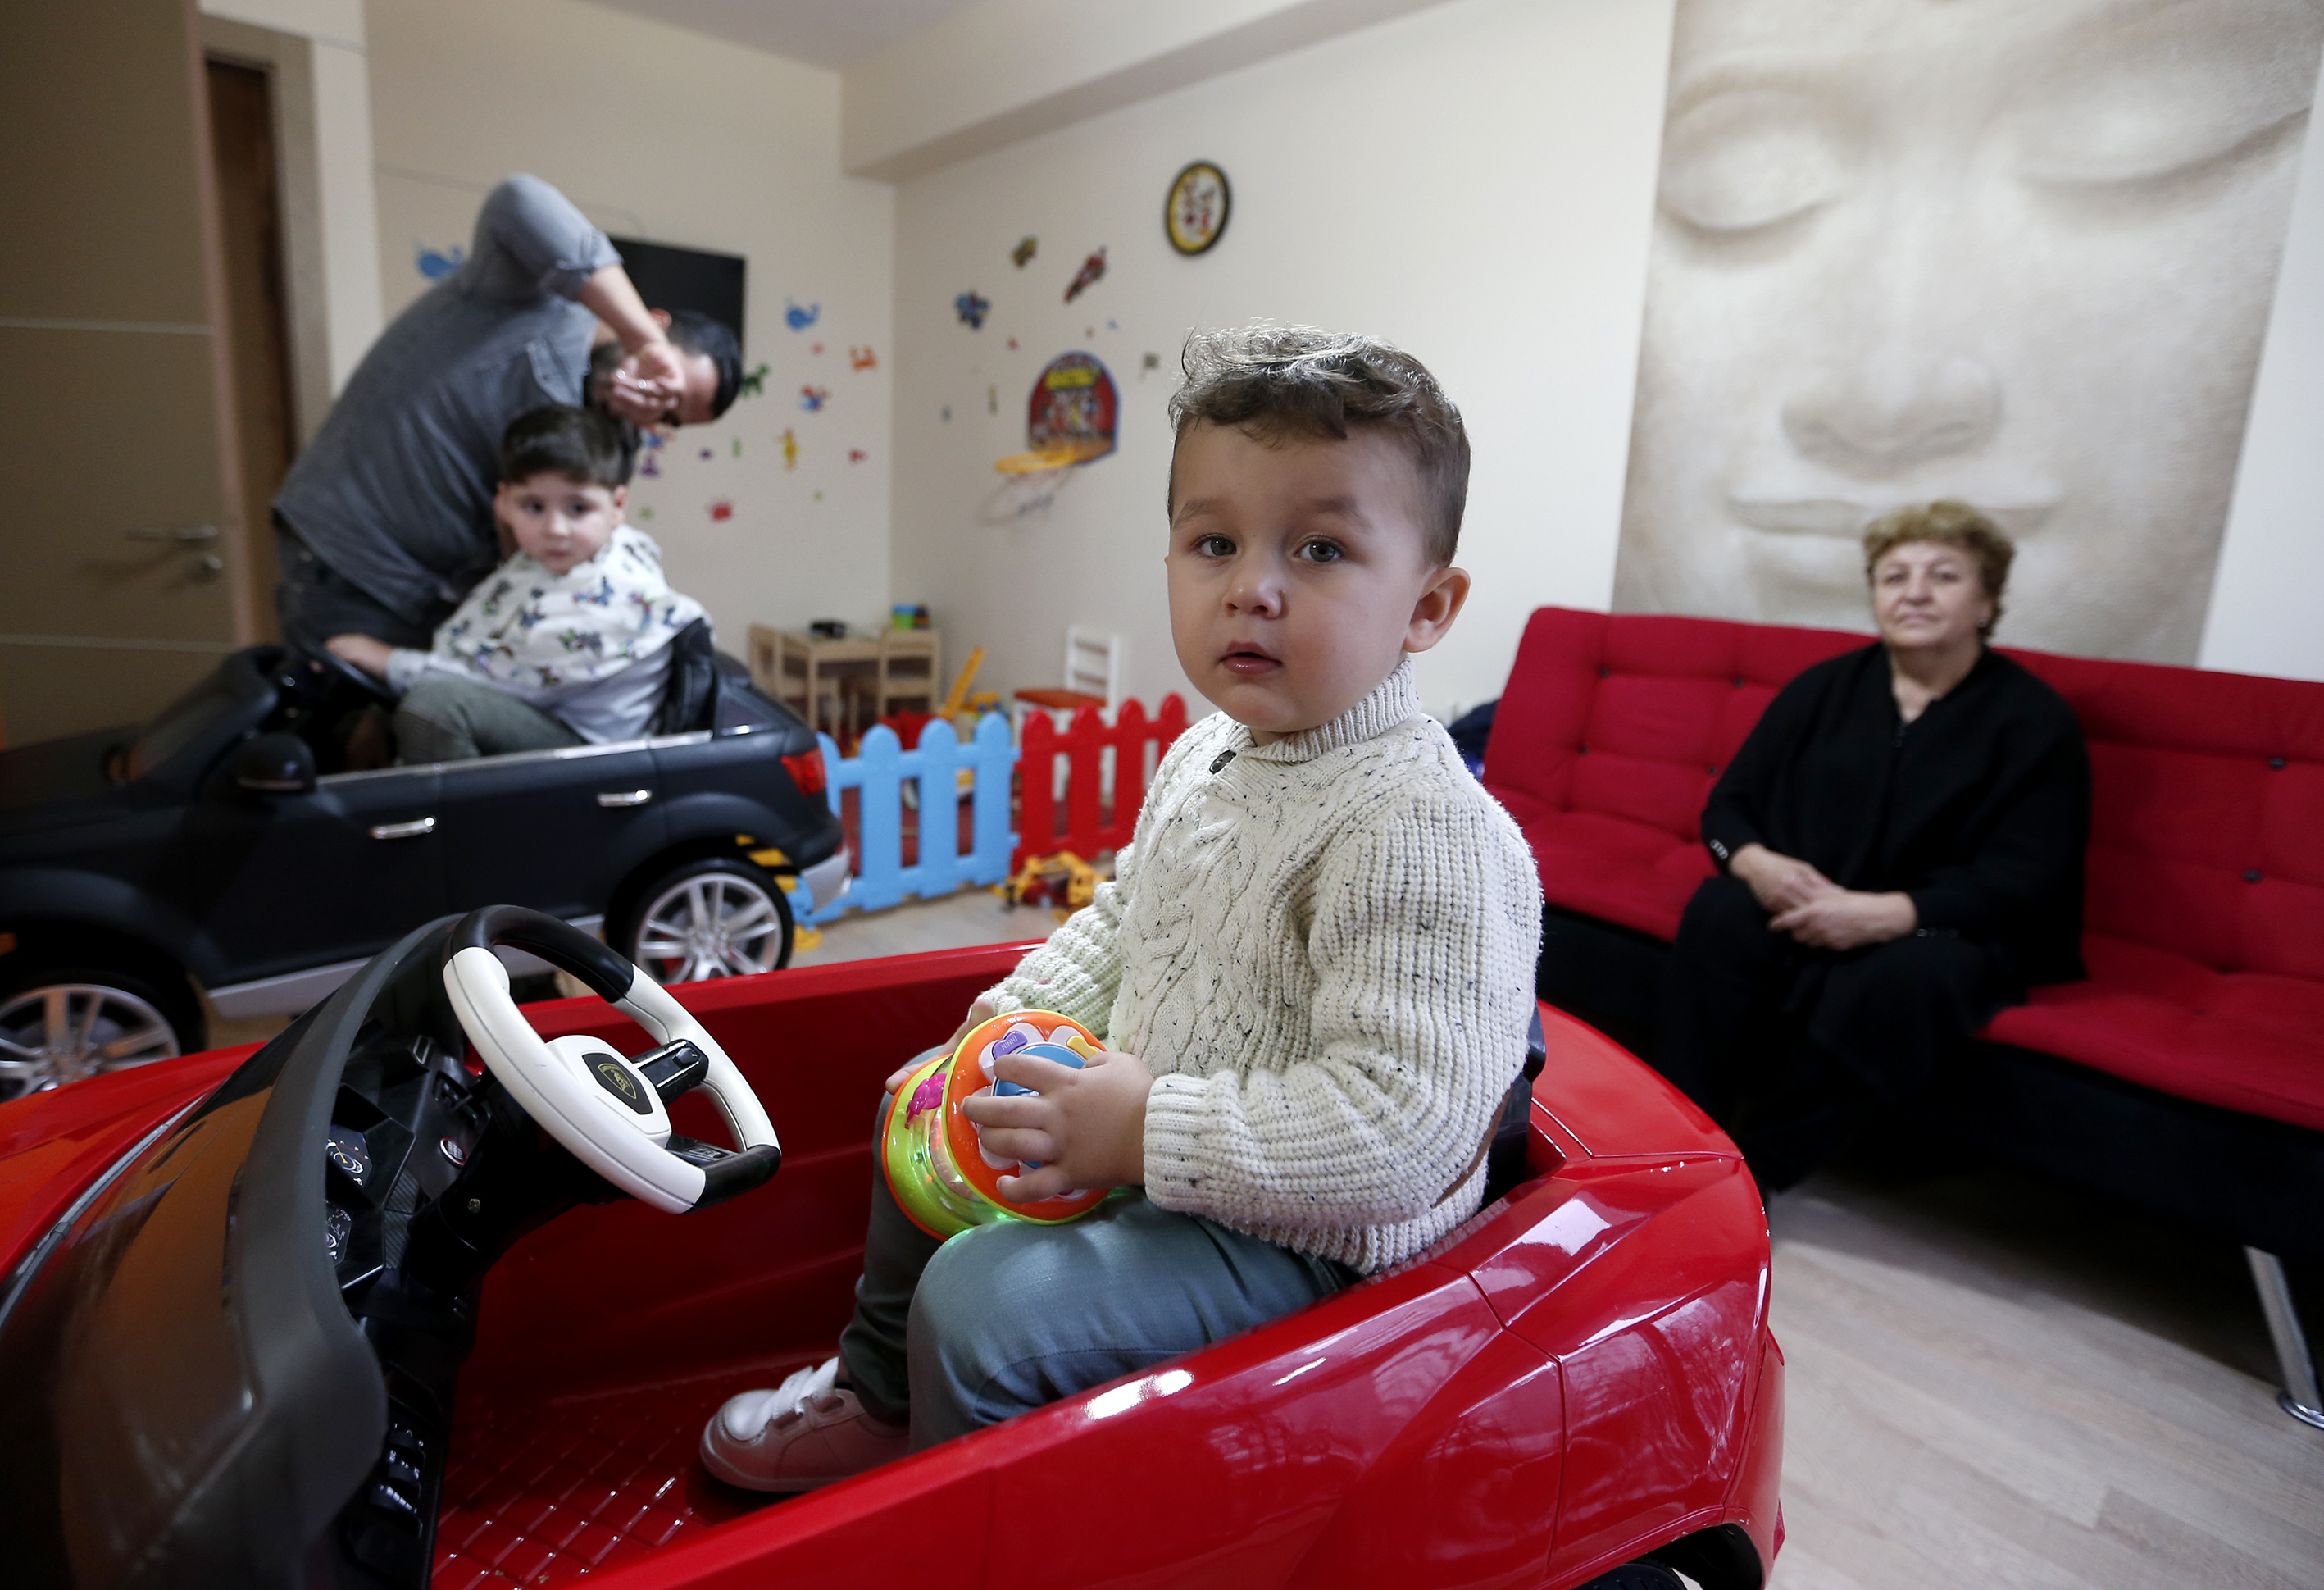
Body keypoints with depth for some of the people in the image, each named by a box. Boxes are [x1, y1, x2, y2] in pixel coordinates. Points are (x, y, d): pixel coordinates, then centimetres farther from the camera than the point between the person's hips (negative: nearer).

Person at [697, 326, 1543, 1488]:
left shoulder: (1429, 834, -29)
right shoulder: (1201, 758, 1)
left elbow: (1407, 1119, -33)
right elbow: (1120, 917, 16)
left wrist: (1150, 1133, -31)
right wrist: (1023, 1019, 1)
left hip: (1285, 1236, -9)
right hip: (1138, 1140, 9)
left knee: (981, 1303, -21)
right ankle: (879, 1393, 42)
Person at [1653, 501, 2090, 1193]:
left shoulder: (2035, 720, 0)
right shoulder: (1822, 688, 10)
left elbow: (2024, 881, -10)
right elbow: (1727, 805, 8)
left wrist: (1882, 914, -25)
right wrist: (1757, 863, -16)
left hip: (1951, 930, -2)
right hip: (1800, 905, 3)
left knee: (1899, 979, -36)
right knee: (1718, 914, -30)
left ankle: (1753, 1172, -21)